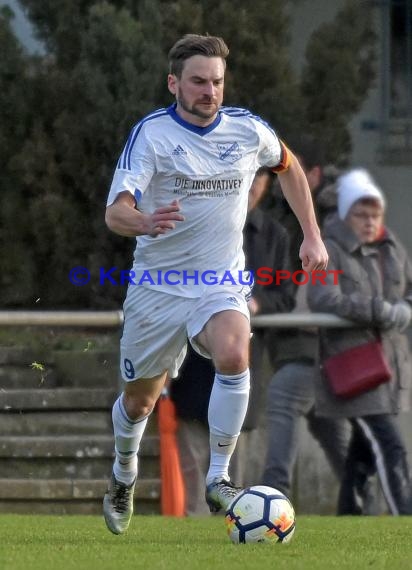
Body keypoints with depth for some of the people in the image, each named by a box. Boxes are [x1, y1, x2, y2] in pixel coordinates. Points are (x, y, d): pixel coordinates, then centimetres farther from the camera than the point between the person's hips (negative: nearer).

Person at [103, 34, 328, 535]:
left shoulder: (247, 130, -3)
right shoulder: (151, 133, -14)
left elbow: (288, 166, 20)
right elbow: (115, 212, -25)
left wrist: (312, 236, 16)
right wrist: (145, 223, -48)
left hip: (222, 283, 1)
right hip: (158, 285, -1)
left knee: (233, 353, -31)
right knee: (139, 400, 11)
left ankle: (218, 478, -22)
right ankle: (123, 477, 44)